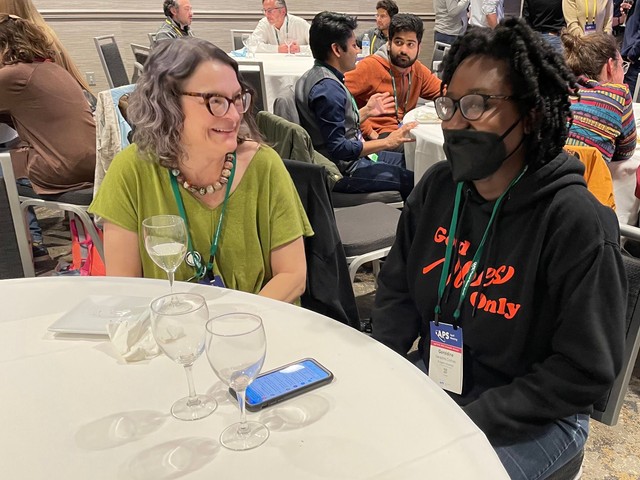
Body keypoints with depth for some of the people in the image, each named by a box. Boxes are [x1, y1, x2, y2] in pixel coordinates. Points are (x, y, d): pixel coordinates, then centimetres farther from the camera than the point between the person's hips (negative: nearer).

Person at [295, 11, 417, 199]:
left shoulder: (317, 76, 8)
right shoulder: (327, 88, -23)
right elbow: (339, 149, -26)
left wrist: (366, 111, 15)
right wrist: (388, 142, -19)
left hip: (349, 160, 11)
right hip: (344, 171, -11)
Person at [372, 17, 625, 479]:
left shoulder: (577, 220, -21)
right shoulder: (437, 187, -4)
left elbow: (585, 370, -19)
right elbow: (397, 291, 5)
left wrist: (473, 420, -21)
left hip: (533, 419, -5)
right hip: (434, 378, 5)